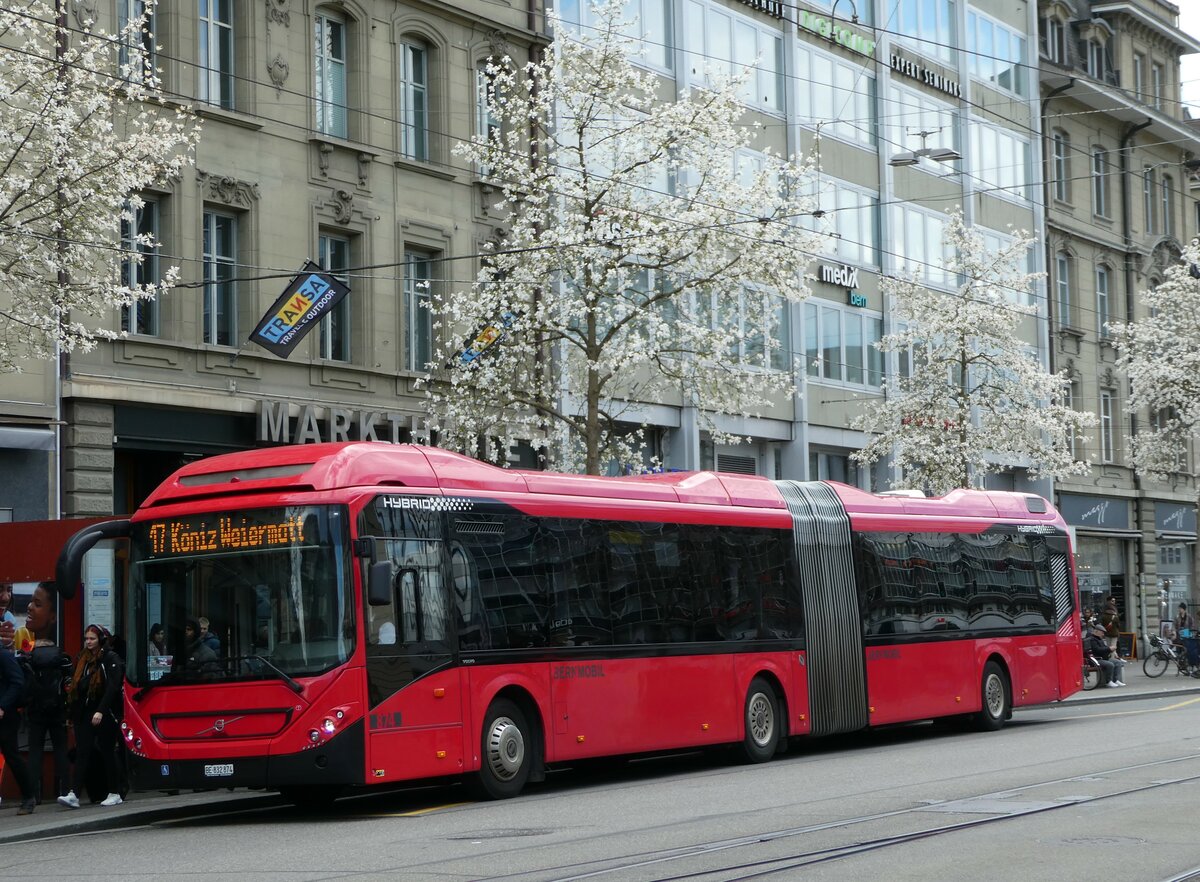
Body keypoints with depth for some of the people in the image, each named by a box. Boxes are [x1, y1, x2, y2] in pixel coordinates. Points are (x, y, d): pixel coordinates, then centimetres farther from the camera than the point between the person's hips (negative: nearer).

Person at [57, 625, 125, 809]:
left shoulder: (111, 659, -5)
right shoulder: (82, 659, 15)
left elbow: (112, 687, -15)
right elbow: (77, 687, 15)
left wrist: (100, 711, -23)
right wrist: (73, 714, 8)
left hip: (104, 715, -5)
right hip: (84, 714, 5)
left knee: (107, 753, 2)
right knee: (82, 752, -3)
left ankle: (114, 794, 12)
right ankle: (74, 795, -10)